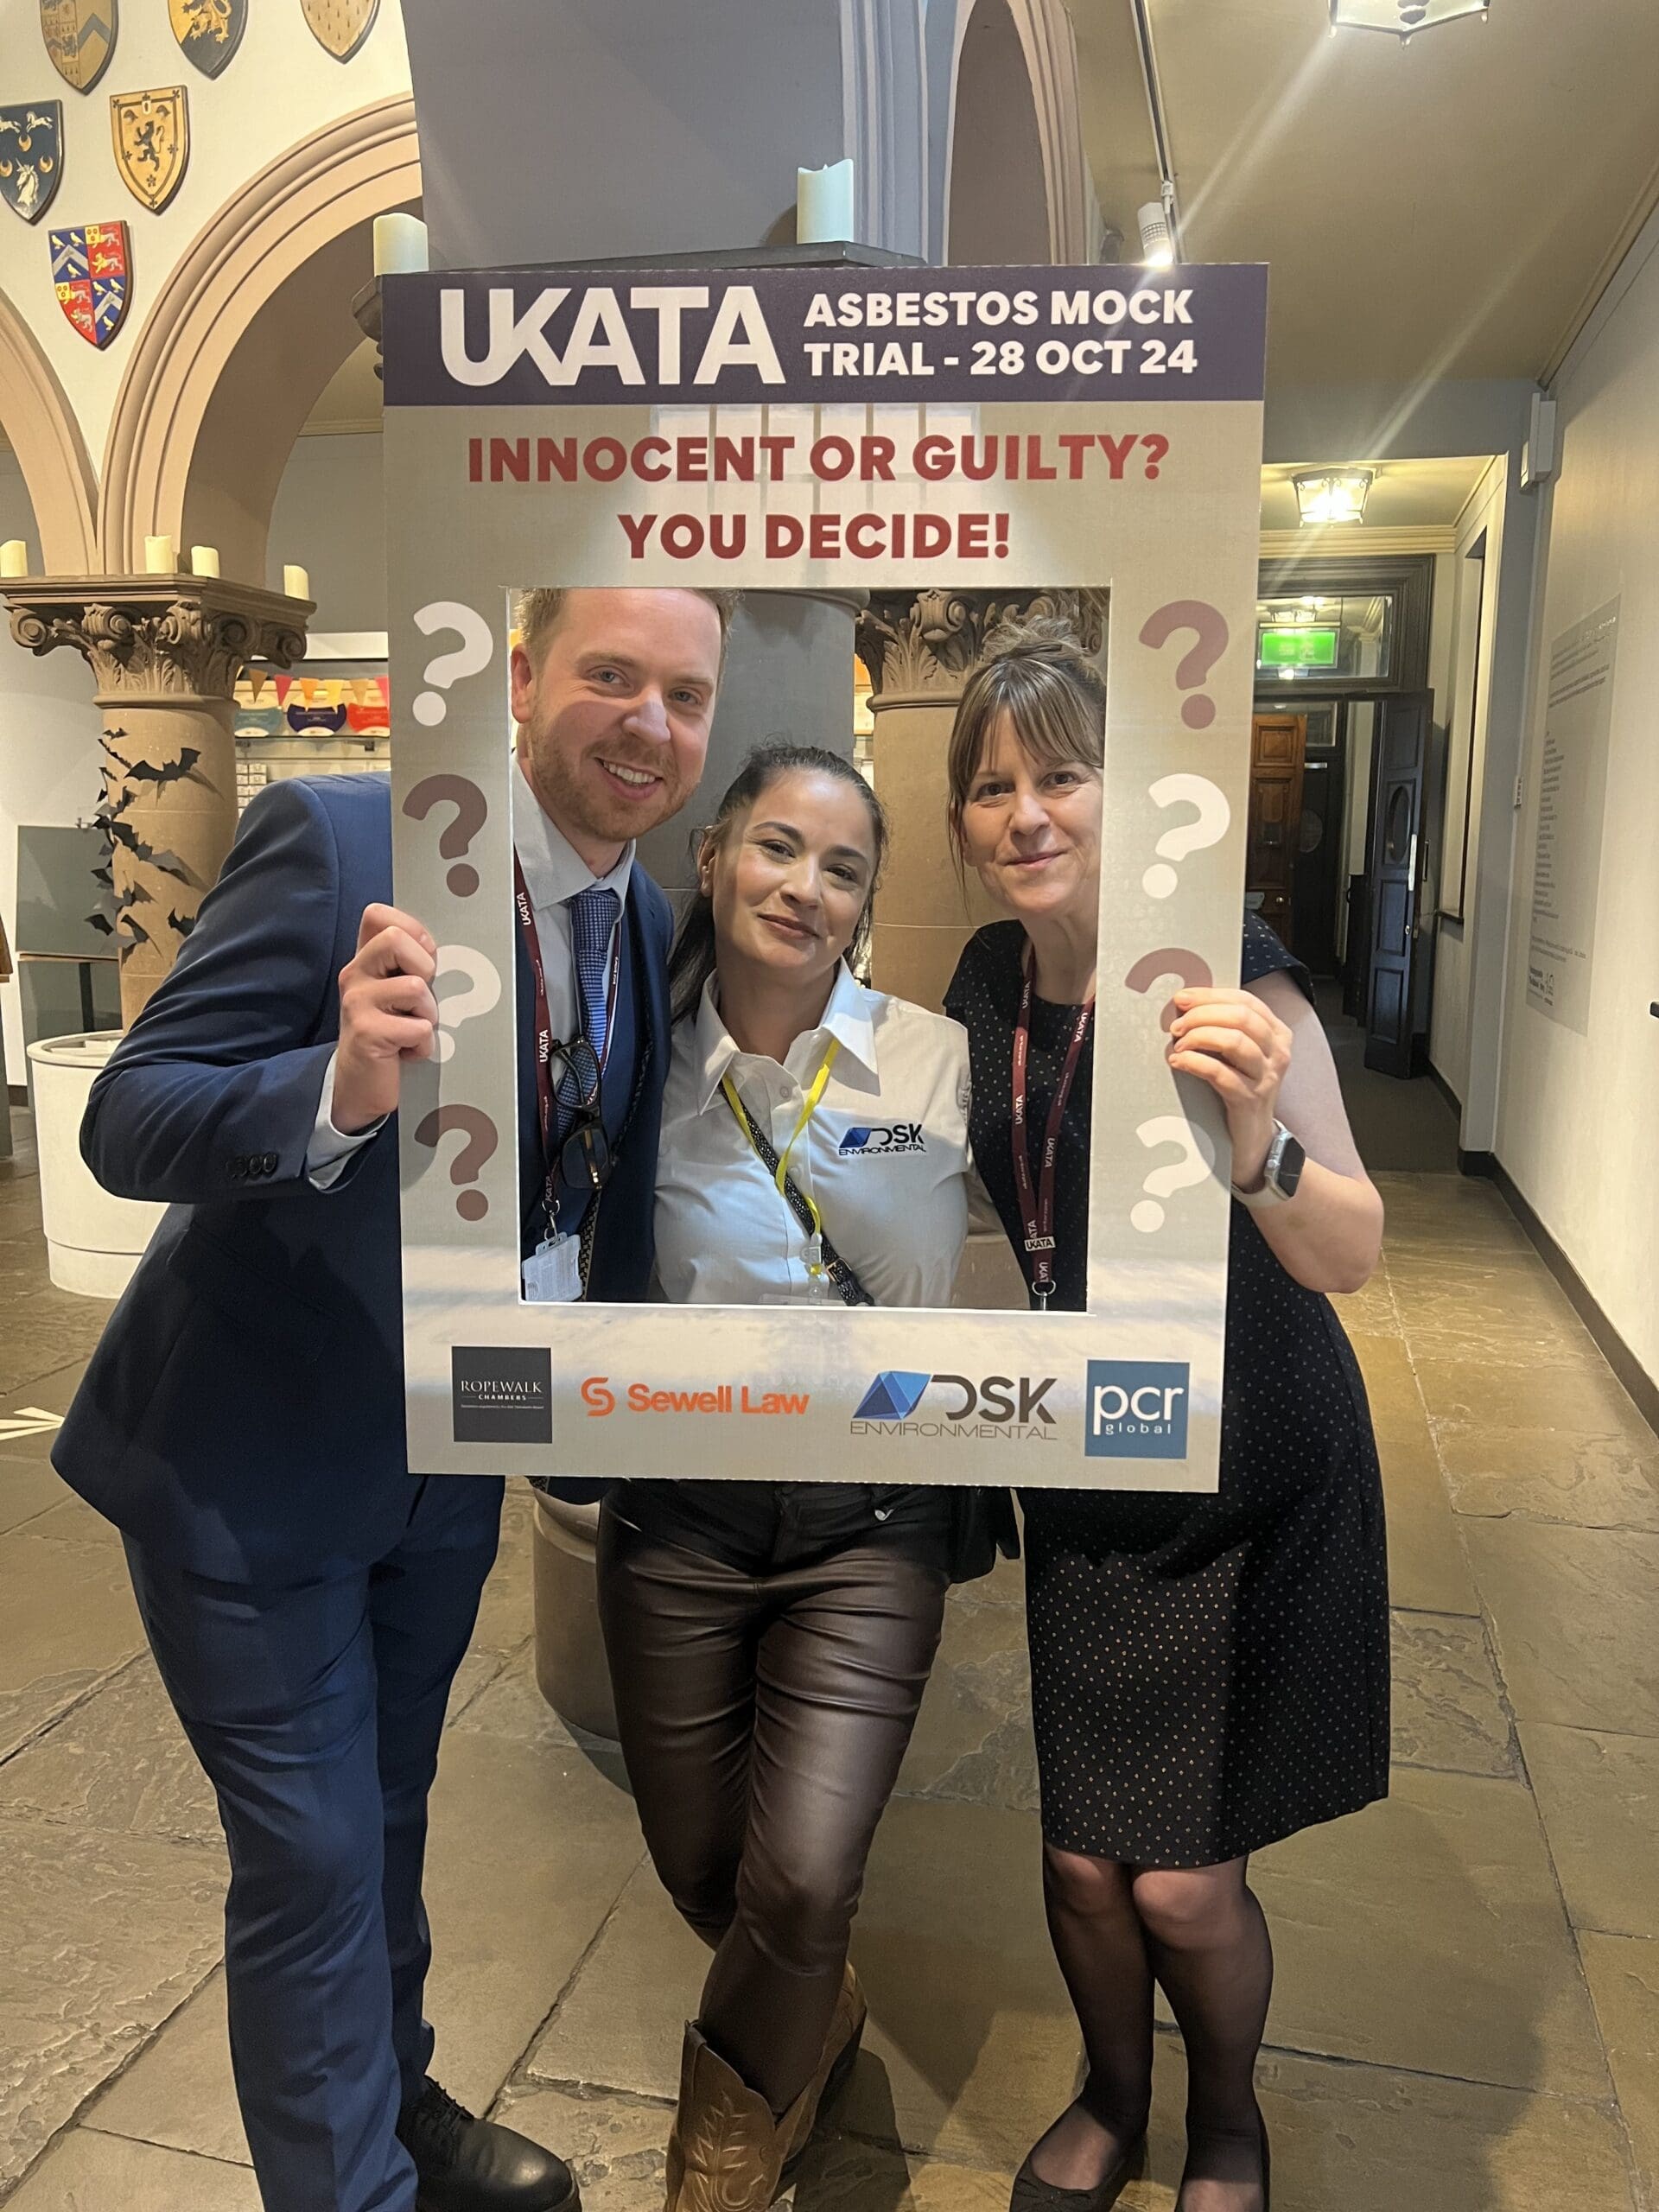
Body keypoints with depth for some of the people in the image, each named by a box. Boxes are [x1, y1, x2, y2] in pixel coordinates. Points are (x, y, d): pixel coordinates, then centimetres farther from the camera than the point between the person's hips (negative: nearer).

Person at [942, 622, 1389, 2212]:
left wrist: (1258, 1138, -47)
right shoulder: (990, 982, -2)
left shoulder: (1224, 977, -21)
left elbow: (1350, 1257, -29)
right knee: (1083, 1856, 11)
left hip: (1249, 1484, -4)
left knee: (1185, 1881, 4)